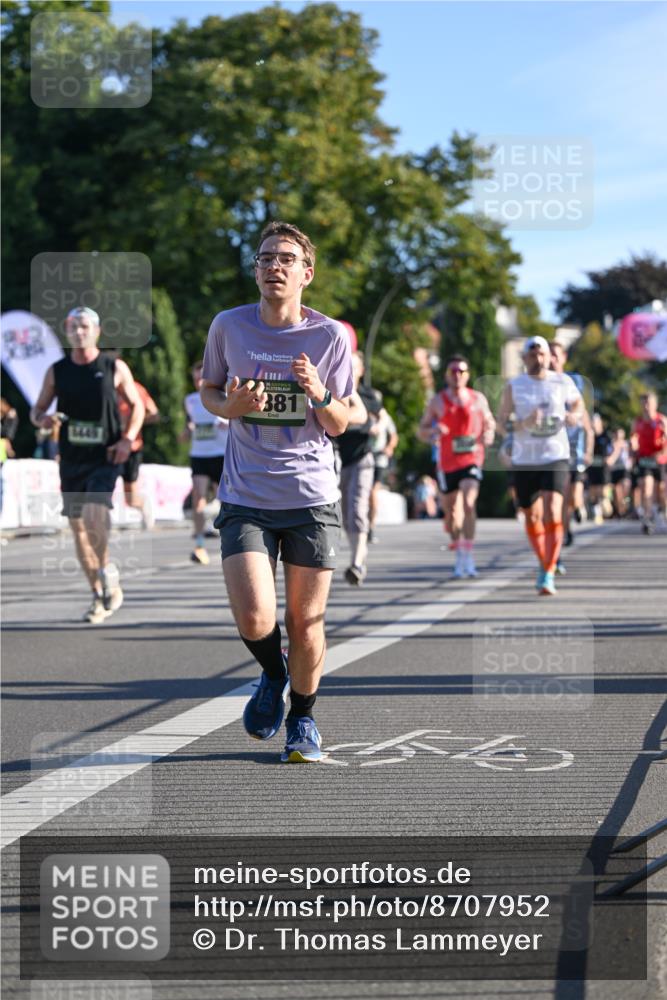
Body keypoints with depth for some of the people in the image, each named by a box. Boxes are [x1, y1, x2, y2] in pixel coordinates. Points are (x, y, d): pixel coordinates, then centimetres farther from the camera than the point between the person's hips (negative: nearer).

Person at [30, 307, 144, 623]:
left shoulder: (115, 368, 0)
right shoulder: (57, 371, 5)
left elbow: (136, 406, 9)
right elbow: (36, 411, 12)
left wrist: (127, 439, -6)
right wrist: (43, 419, -12)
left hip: (105, 458, -3)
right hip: (71, 459, 3)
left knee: (95, 513, -24)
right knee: (78, 526, 5)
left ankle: (107, 570, 1)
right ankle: (99, 596, 16)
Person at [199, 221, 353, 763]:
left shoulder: (331, 336, -2)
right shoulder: (229, 326, 0)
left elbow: (340, 425, 4)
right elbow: (209, 390, 15)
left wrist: (320, 394, -18)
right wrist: (231, 406, -8)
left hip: (312, 495, 0)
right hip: (245, 497, 0)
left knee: (306, 621, 4)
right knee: (254, 620, -14)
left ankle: (303, 718, 29)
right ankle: (272, 674, 21)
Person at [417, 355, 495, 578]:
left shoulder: (478, 399, 5)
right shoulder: (437, 402, 4)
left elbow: (490, 423, 17)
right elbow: (421, 432, 8)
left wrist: (488, 435, -5)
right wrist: (432, 430, -15)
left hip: (472, 459, -2)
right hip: (447, 463, 2)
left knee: (468, 505, -22)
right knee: (451, 513, 8)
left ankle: (468, 555, -21)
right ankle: (459, 553, 30)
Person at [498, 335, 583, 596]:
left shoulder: (563, 382, 3)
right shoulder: (514, 387, -1)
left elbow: (578, 402, 22)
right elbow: (501, 423, -2)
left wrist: (574, 416, -1)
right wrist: (523, 423, -21)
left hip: (556, 458, -1)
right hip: (524, 460, 1)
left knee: (552, 514, -18)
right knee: (532, 518, 12)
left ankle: (548, 575, -16)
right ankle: (544, 563, 35)